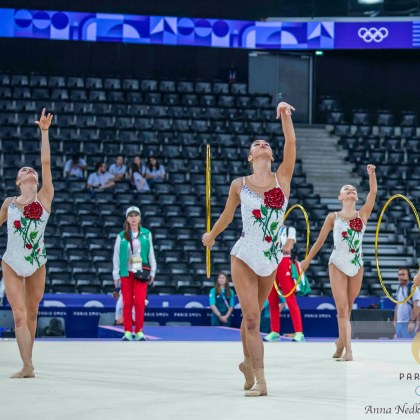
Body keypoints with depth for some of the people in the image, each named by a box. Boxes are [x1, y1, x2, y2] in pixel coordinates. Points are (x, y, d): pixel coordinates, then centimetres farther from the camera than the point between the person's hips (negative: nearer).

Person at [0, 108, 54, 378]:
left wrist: (44, 132, -13)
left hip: (37, 264, 1)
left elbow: (46, 163, -9)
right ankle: (28, 367, -13)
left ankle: (28, 363, 21)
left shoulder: (45, 198, -3)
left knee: (31, 313, 10)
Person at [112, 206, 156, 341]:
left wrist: (152, 272, 6)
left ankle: (139, 331, -3)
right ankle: (128, 331, 3)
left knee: (139, 302, -10)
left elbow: (151, 253, 11)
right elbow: (116, 256, 6)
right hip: (126, 273, 0)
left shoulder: (146, 234, 8)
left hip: (141, 272, 0)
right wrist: (116, 275, 2)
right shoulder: (121, 236, 6)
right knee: (127, 303, -2)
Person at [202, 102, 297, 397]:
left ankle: (248, 363, 39)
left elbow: (291, 143, -15)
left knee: (253, 315, 16)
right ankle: (260, 382, -11)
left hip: (271, 260, 2)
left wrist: (285, 116, -25)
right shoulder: (239, 185, -2)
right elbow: (227, 215, 15)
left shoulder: (282, 178, -1)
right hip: (245, 258, -2)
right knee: (252, 317, -10)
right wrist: (211, 235, 27)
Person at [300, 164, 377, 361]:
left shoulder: (363, 214, 4)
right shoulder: (333, 217, 2)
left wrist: (371, 174, -23)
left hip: (357, 265, 2)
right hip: (338, 265, -2)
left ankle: (341, 341, 29)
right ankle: (348, 350, -15)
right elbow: (320, 240, 8)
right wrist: (307, 260, 11)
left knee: (347, 309, 11)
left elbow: (373, 192, -9)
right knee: (342, 309, -10)